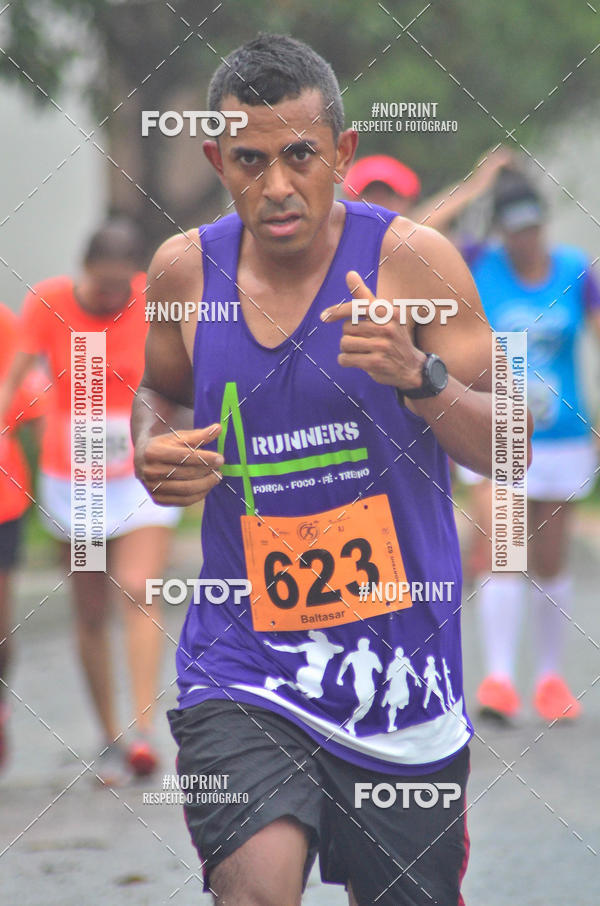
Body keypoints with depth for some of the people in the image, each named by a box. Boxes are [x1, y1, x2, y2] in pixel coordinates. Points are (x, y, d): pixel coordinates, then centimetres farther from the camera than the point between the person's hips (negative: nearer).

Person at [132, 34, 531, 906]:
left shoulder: (411, 258, -7)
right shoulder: (187, 269, 1)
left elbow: (511, 449, -4)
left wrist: (420, 377, -23)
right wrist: (153, 448, -1)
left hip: (399, 668, 0)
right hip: (242, 664, 0)